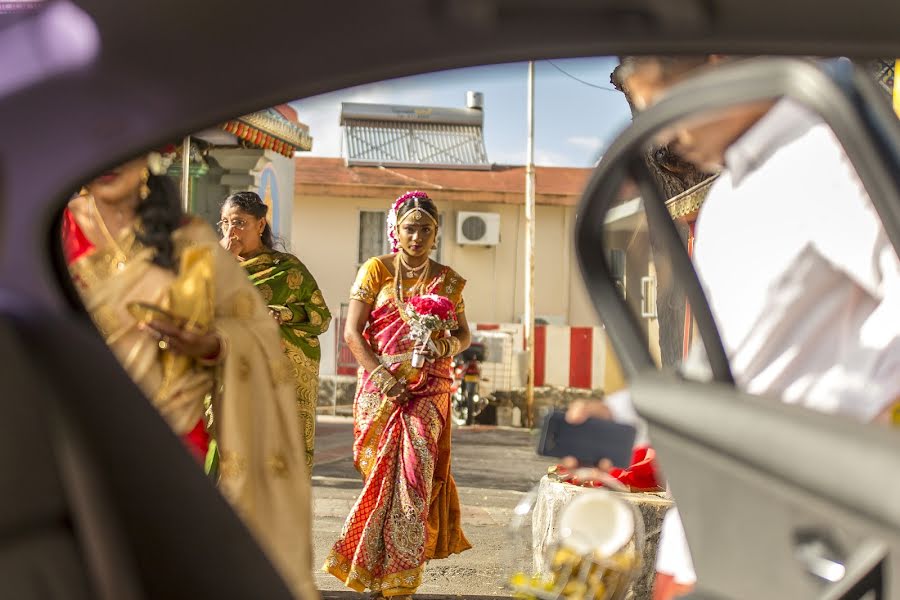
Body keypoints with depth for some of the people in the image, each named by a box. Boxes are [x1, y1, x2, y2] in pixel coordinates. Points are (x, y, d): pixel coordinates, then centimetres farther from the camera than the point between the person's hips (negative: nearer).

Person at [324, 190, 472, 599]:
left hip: (428, 387, 1)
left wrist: (450, 345, -5)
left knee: (417, 466, -13)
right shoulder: (375, 270, 4)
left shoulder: (447, 280, 11)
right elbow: (352, 332, -1)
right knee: (382, 473, -4)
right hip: (381, 388, -1)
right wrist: (380, 374, -14)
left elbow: (464, 334, 19)